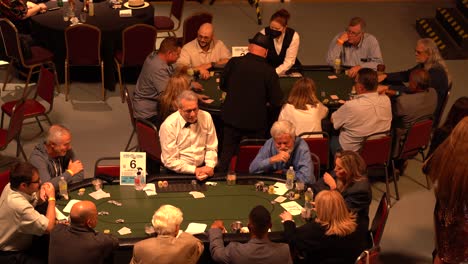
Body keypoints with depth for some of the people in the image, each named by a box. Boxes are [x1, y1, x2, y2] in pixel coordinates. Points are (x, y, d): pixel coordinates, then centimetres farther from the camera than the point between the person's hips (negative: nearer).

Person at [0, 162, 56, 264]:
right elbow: (48, 227, -29)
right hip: (10, 255, -9)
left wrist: (41, 193, -15)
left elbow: (34, 201, 9)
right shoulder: (19, 205, -35)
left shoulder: (11, 187, -8)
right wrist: (51, 198, -21)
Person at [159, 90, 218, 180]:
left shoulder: (206, 117, 0)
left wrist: (210, 166, -10)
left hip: (202, 167, 4)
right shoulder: (168, 125, -12)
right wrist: (194, 170, -17)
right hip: (179, 172, -4)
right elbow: (170, 161, -10)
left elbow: (211, 148, 9)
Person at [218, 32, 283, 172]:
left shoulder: (234, 62, -10)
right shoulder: (269, 71, -16)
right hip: (256, 122, -2)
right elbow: (276, 101, -12)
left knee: (227, 153, 18)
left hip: (232, 118, 2)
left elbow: (222, 85, 6)